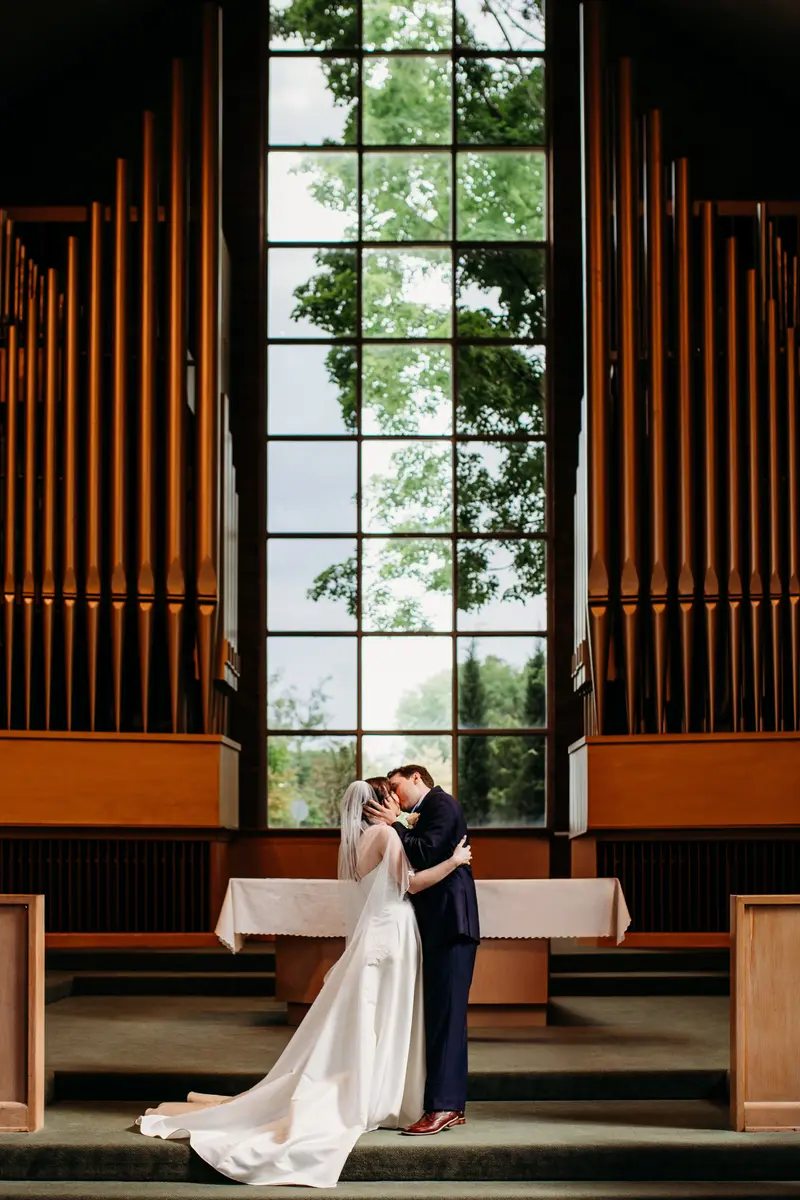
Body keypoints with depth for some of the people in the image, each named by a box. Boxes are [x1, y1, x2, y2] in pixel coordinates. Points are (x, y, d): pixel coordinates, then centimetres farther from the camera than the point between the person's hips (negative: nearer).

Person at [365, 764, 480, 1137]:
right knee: (443, 1014, 10)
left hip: (450, 923, -10)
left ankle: (443, 1106, -15)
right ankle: (451, 1105, 14)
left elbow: (426, 855, -16)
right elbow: (418, 865, 17)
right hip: (439, 926, 10)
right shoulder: (429, 811, 23)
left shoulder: (440, 802, -4)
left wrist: (396, 824, -7)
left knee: (446, 1013, -12)